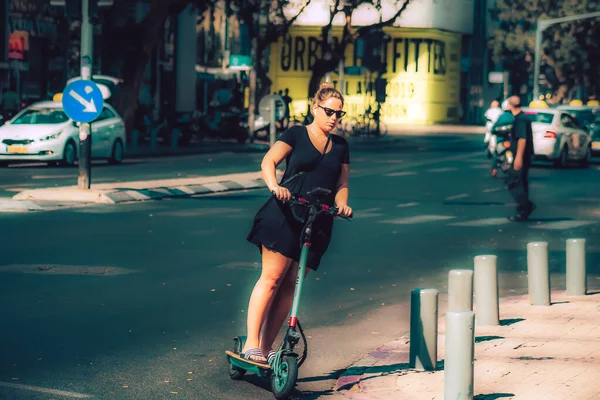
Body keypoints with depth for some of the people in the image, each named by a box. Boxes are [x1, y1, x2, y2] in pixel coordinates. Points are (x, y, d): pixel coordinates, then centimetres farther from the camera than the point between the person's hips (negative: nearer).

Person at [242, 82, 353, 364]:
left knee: (291, 285, 1)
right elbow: (268, 162, -6)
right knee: (271, 277, -11)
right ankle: (250, 344, -10)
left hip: (317, 223, 4)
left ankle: (266, 346, 6)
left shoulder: (340, 146, 18)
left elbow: (341, 184, 17)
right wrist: (274, 186, -26)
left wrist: (341, 203, -5)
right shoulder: (296, 135, 5)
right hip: (284, 216, -4)